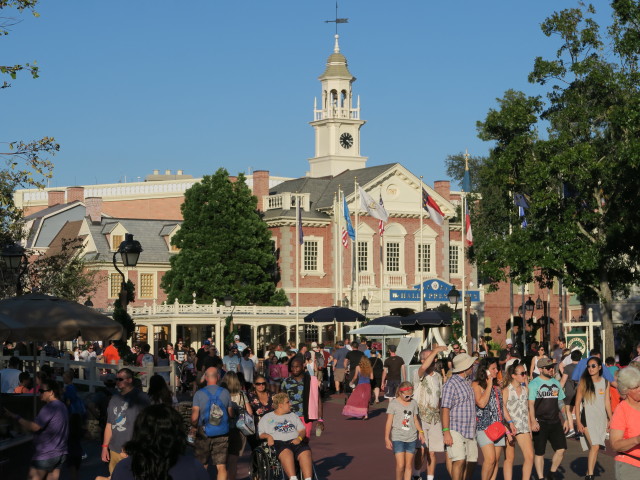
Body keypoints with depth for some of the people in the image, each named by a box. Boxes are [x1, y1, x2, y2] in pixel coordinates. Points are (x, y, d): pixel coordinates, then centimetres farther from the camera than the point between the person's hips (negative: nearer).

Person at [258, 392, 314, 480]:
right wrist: (268, 436, -11)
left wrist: (299, 438, -1)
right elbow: (260, 434, 11)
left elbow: (302, 430, 22)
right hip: (278, 442, -3)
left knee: (306, 453, -31)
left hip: (295, 442, 3)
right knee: (286, 452, -39)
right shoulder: (267, 418, 20)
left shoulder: (293, 415, 30)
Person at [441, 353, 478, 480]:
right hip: (456, 431, -8)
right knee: (459, 461, -17)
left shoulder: (467, 383, 19)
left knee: (471, 462, 7)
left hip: (469, 431, 8)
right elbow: (445, 409, -13)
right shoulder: (451, 384, -8)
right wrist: (446, 432, -19)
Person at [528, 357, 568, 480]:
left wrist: (565, 419, 15)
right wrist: (533, 421, -23)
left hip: (555, 422, 5)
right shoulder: (534, 384, -4)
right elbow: (530, 404, -12)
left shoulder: (556, 383, 14)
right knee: (539, 453, 0)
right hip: (540, 423, -5)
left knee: (561, 449, -3)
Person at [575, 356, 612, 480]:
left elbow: (607, 402, 11)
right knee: (594, 446, -16)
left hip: (601, 418, 4)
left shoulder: (605, 382, 7)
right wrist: (578, 422, -7)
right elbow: (577, 403, -2)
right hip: (588, 418, -4)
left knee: (595, 447, 6)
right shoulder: (584, 382, -3)